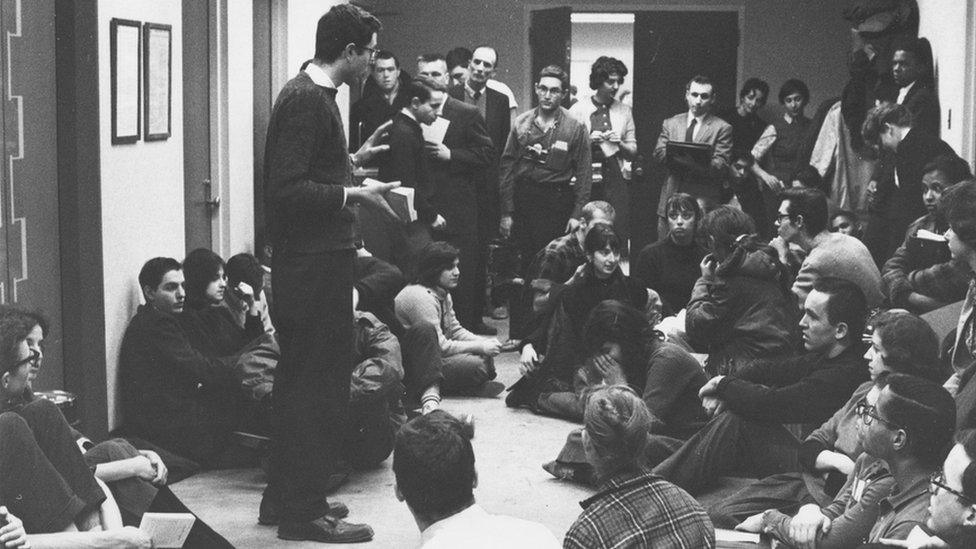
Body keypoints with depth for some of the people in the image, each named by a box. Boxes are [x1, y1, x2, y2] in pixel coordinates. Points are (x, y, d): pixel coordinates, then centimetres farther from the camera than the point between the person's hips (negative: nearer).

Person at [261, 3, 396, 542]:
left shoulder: (311, 95, 14)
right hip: (315, 261, -11)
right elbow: (286, 189, -25)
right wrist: (354, 193, -21)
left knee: (301, 379, 17)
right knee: (321, 383, -4)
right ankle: (304, 512, 3)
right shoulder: (306, 101, -18)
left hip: (314, 260, 11)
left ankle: (286, 492, 28)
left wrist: (352, 160, 22)